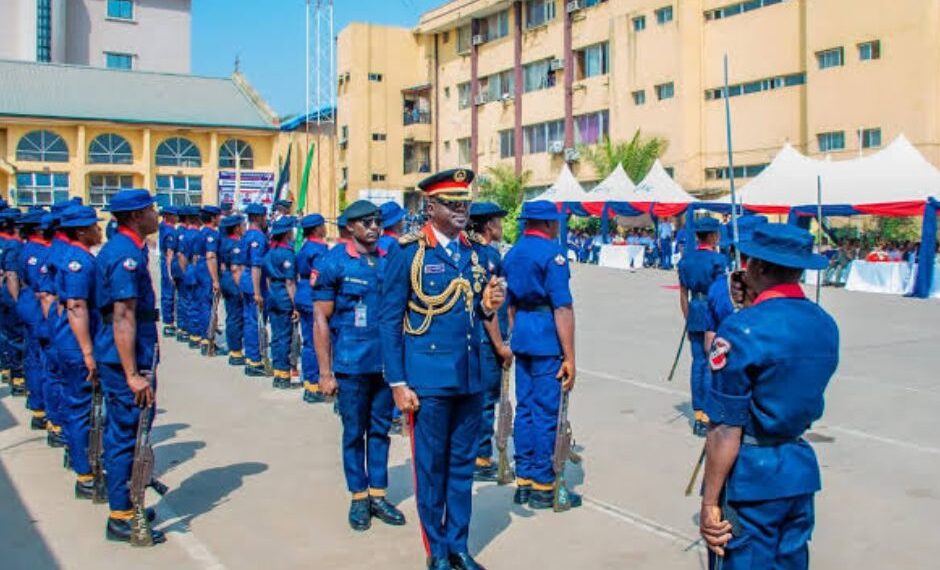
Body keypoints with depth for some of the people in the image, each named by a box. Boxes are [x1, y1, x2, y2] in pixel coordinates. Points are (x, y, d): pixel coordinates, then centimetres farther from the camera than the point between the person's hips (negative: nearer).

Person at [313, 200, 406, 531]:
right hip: (352, 365, -4)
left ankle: (378, 495, 25)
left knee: (380, 429, 12)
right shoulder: (333, 263, -6)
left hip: (387, 363, 4)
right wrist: (325, 373, -10)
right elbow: (321, 320, -6)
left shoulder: (389, 261, 6)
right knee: (354, 432, 8)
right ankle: (358, 498, 23)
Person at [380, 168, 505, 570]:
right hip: (428, 379, -5)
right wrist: (397, 383, -9)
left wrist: (489, 306, -7)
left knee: (463, 464, 13)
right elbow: (389, 321, -6)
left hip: (470, 377, 5)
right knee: (430, 466, 6)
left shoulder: (475, 253, 9)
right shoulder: (407, 252, -6)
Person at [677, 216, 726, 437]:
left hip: (695, 314, 6)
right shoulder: (718, 260, -10)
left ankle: (698, 415, 16)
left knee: (698, 363, 11)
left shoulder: (685, 259, 7)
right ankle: (708, 418, 3)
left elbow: (683, 294, 11)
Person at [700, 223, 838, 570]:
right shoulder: (825, 325, 3)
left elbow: (726, 430, -19)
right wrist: (752, 309, 10)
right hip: (802, 470, 7)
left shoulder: (742, 329, -19)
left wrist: (710, 502, -12)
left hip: (750, 478, -7)